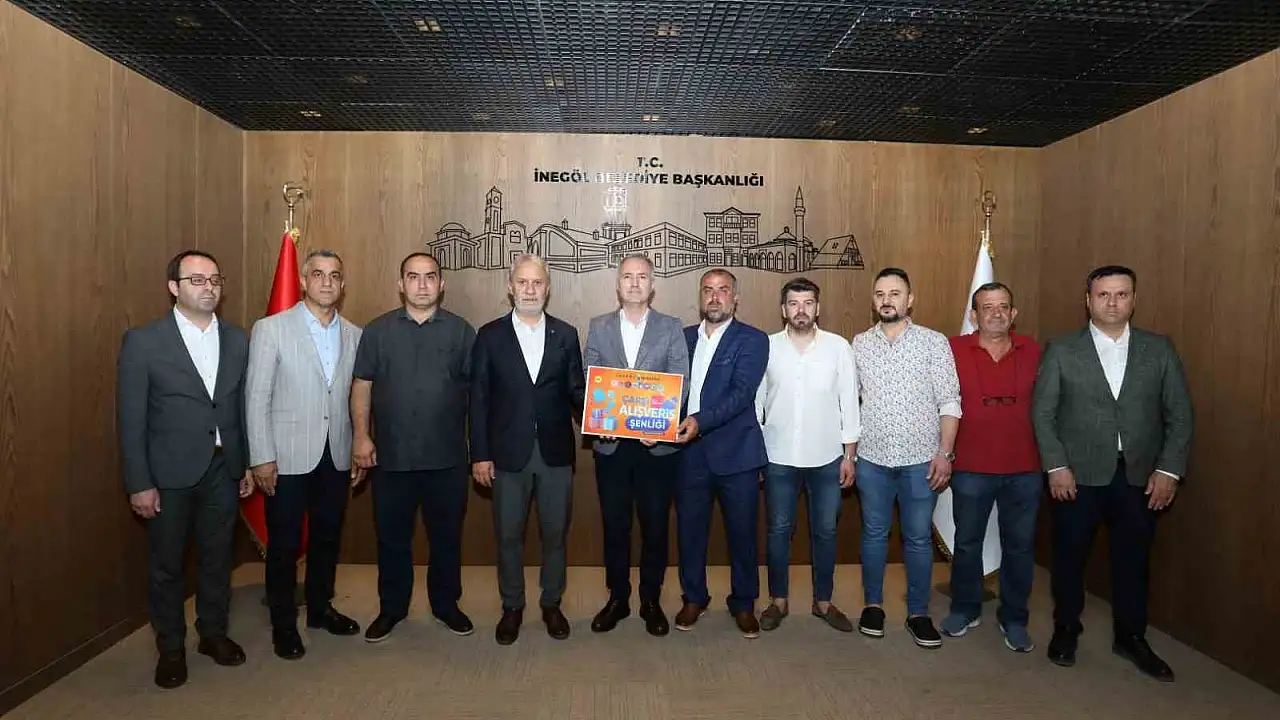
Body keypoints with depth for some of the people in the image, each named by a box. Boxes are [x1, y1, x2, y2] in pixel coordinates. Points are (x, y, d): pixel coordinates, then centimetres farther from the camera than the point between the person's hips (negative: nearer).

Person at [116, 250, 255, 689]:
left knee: (218, 557, 15)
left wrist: (249, 465, 5)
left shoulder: (238, 341, 3)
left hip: (223, 468, 3)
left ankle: (213, 633, 35)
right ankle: (170, 648, 30)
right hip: (169, 472, -3)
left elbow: (245, 407, 6)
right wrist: (139, 483, -10)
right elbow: (131, 419, -8)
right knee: (167, 564, 11)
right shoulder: (143, 342, -8)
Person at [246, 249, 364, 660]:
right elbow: (256, 398, -7)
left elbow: (357, 396, 9)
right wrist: (262, 458, -10)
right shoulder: (270, 329, -5)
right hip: (288, 457, -3)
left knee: (327, 537, 16)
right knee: (284, 544, 8)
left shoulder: (354, 335, 6)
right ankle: (283, 623, 24)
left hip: (336, 456, 4)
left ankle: (320, 608, 35)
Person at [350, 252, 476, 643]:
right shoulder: (377, 330, 4)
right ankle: (391, 608, 29)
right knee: (392, 537, 12)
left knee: (447, 535, 11)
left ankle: (446, 603, 29)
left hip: (447, 457, 0)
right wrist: (361, 436, -5)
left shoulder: (461, 331, 3)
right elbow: (361, 386, 4)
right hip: (391, 456, 1)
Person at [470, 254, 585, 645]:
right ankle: (512, 607, 28)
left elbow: (576, 390, 5)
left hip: (556, 452, 1)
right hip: (508, 453, -1)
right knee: (508, 536, 10)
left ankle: (551, 604, 30)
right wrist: (480, 454, -4)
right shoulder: (490, 335, 1)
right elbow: (478, 398, 0)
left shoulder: (566, 334, 4)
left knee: (555, 534, 11)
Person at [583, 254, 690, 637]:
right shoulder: (598, 327, 7)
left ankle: (651, 601, 25)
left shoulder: (671, 328, 2)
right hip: (611, 443, 1)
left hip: (657, 444, -1)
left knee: (655, 526, 8)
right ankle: (617, 598, 27)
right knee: (614, 525, 11)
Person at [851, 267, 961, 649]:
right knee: (874, 533, 12)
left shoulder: (934, 342, -3)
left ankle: (919, 613, 22)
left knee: (919, 538, 8)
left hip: (920, 459, -1)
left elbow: (949, 402, -4)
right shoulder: (859, 344, 4)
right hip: (872, 458, 2)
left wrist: (945, 453, -10)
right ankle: (873, 605, 27)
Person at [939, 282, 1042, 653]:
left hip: (1024, 469, 2)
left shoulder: (1033, 351, 1)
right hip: (971, 468, -1)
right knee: (967, 542, 14)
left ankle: (1013, 618, 30)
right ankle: (965, 609, 33)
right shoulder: (954, 350, -7)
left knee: (1020, 546, 12)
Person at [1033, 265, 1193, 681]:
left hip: (1140, 476, 2)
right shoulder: (1061, 351, -2)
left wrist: (1169, 469, -4)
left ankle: (1131, 637, 31)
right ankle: (1066, 629, 30)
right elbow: (1042, 413, -3)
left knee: (1133, 559, 12)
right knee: (1069, 555, 10)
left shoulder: (1159, 349, 4)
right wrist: (1056, 466, -10)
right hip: (1077, 475, -1)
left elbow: (1180, 415, 4)